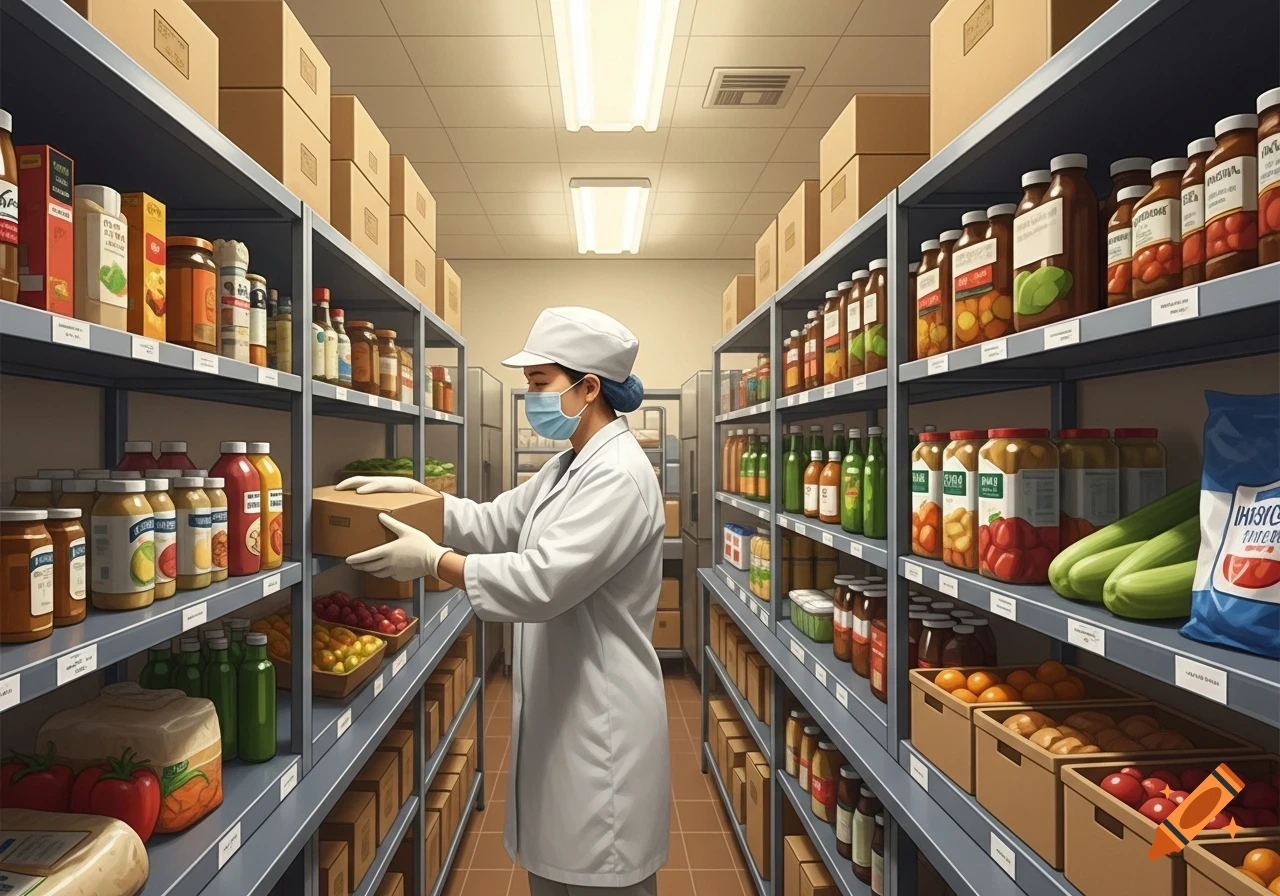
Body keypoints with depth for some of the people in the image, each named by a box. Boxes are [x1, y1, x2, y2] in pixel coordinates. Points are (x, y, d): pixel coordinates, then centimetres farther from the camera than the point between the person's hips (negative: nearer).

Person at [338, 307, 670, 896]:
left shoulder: (619, 474, -21)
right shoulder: (567, 468, 12)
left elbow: (541, 580, -27)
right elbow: (493, 524, 15)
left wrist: (432, 560, -19)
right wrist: (411, 489, 4)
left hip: (599, 723, -10)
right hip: (556, 713, 10)